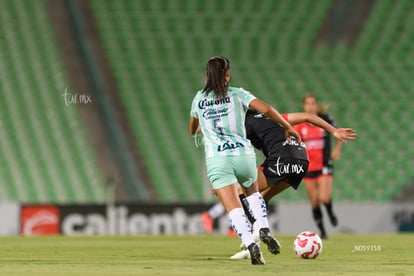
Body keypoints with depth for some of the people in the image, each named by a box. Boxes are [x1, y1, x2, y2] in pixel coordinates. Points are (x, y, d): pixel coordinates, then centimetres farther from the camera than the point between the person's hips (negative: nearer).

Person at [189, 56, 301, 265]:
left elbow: (192, 130, 29)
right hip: (243, 154, 0)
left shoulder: (199, 99, 13)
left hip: (217, 159, 0)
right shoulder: (237, 94, 5)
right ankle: (264, 230, 6)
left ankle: (250, 244, -28)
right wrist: (288, 127, 6)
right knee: (252, 193, 28)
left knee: (234, 208, -5)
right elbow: (266, 109, -7)